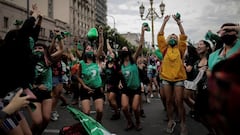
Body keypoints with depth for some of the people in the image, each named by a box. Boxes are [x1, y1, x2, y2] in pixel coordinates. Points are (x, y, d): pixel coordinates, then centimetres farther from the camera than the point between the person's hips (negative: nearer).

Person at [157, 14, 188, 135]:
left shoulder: (180, 49, 9)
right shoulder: (165, 49, 10)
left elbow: (183, 37, 0)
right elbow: (160, 36, 4)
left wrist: (179, 23, -4)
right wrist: (164, 22, 1)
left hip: (178, 78, -1)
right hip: (166, 78, 2)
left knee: (179, 101, -4)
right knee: (168, 101, 7)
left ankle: (183, 124, 8)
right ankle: (171, 121, 21)